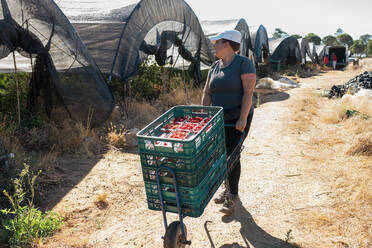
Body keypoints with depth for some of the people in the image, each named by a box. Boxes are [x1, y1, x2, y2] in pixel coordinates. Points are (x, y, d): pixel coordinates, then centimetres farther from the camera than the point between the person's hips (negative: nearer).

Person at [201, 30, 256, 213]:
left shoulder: (243, 63, -10)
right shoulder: (215, 66, 8)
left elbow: (248, 91, -16)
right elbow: (207, 93, 7)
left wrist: (243, 118, -21)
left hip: (238, 118, -6)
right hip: (219, 119, 6)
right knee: (222, 154, 10)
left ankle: (232, 196, 7)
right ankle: (228, 188, 29)